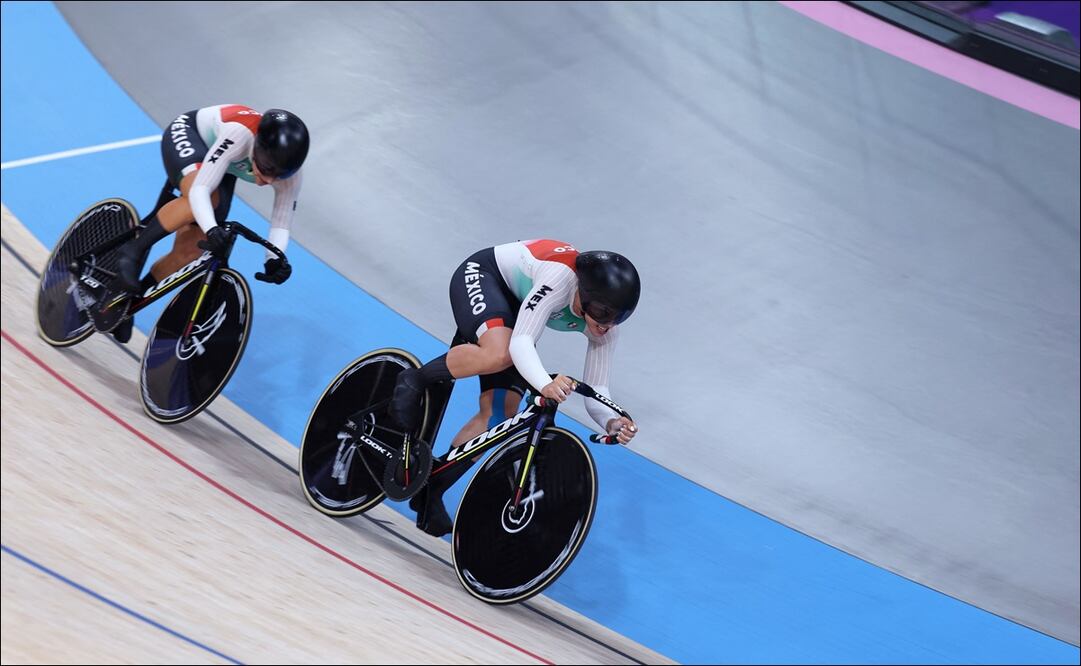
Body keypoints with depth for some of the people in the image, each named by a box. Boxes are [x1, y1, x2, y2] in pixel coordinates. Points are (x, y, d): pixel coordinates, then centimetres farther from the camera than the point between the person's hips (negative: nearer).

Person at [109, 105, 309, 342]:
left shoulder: (288, 172, -27)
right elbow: (200, 189, -42)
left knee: (190, 249, -6)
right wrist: (212, 230, -58)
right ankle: (133, 250, -22)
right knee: (207, 198, -38)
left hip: (223, 168, 5)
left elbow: (281, 223, -20)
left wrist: (275, 259, -39)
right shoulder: (240, 133, -42)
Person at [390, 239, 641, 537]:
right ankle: (413, 380, -16)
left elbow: (595, 392, -15)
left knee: (499, 413, -10)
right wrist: (545, 384, -62)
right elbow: (521, 343, -43)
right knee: (500, 353, -40)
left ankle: (431, 489, 3)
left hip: (513, 306, 6)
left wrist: (612, 422, -37)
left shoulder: (607, 323, -17)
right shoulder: (561, 277, -37)